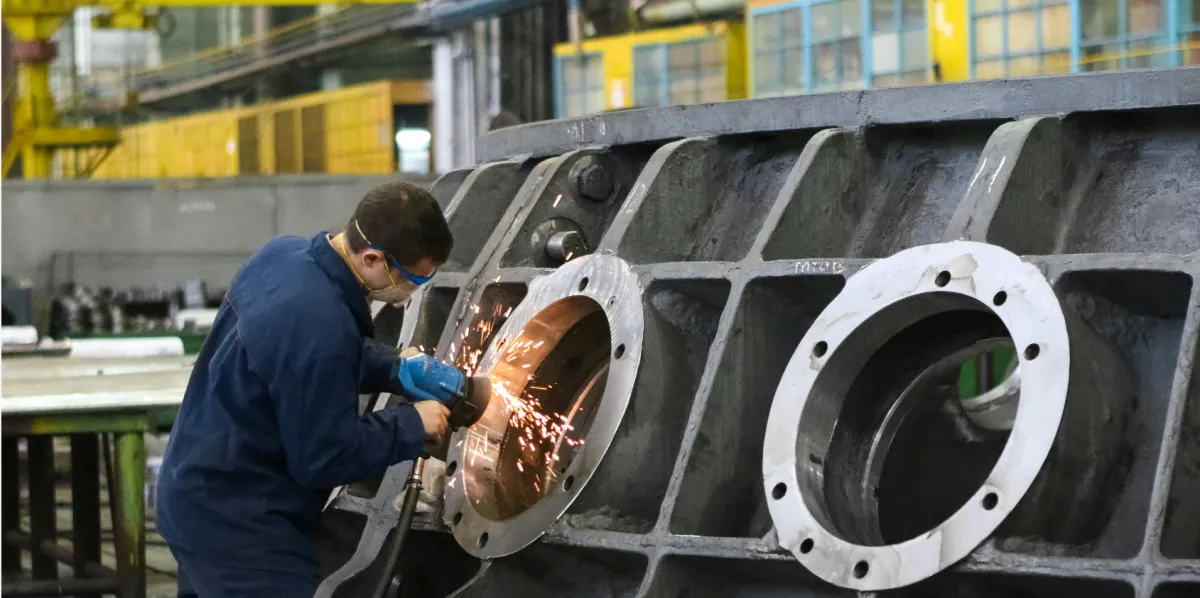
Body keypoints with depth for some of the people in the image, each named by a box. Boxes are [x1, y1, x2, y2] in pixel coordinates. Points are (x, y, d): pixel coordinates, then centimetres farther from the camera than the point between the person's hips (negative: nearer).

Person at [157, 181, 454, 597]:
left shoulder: (286, 253, -2)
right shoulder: (318, 326, -31)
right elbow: (324, 459, -21)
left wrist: (398, 368, 7)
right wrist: (412, 425, -9)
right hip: (235, 521, -10)